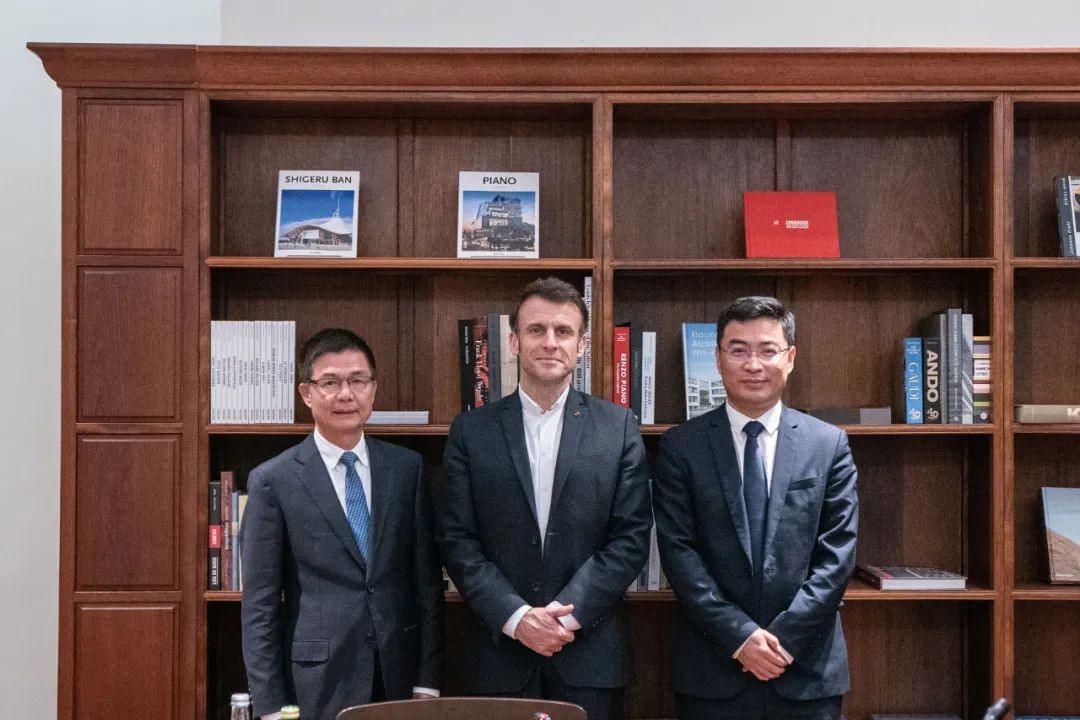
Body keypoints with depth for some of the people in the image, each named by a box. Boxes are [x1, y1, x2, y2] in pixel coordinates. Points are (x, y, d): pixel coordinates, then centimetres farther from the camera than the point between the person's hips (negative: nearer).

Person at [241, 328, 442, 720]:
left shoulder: (407, 467, 3)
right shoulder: (273, 480, -5)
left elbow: (427, 580, 4)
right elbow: (259, 604, -4)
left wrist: (427, 681, 0)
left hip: (399, 678, 3)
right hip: (317, 684, -2)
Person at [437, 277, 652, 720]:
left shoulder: (618, 428, 2)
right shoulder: (471, 431, 2)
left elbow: (631, 537, -2)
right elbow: (457, 541, -1)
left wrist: (567, 613, -12)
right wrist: (516, 616, -12)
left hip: (591, 653, 0)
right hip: (499, 653, 0)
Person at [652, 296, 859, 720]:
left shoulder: (829, 444, 3)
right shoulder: (681, 447, 0)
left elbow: (837, 555, -2)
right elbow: (679, 553, -5)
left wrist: (784, 637, -10)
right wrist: (740, 636, -13)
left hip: (807, 672, 1)